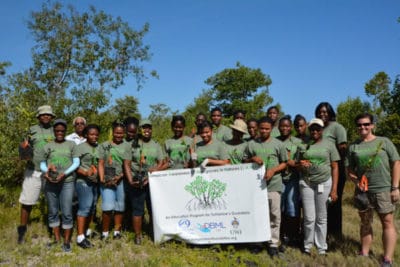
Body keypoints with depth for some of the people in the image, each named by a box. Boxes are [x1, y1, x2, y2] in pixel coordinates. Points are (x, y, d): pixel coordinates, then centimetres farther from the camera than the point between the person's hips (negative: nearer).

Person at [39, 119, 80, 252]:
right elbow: (42, 164, 10)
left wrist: (64, 174, -13)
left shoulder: (71, 144, 5)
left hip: (67, 182, -2)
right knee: (53, 212, 10)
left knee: (66, 212, -3)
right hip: (51, 183, 3)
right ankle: (57, 239, 23)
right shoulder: (47, 146, 9)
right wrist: (45, 172, -13)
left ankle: (67, 241, 8)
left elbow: (76, 163, 1)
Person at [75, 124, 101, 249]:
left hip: (96, 182, 6)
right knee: (85, 207, -9)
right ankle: (80, 237, -5)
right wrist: (85, 173, -23)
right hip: (83, 181, -6)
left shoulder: (99, 148, 10)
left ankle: (86, 231, 26)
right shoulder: (81, 147, -4)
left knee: (92, 207, 12)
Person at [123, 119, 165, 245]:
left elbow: (161, 163, 2)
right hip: (136, 183, -2)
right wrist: (130, 180, -12)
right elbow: (126, 164, 0)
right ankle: (138, 234, 13)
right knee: (137, 209, 2)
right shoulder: (133, 144, 4)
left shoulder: (156, 145, 10)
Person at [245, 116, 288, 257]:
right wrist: (253, 159, -10)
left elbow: (284, 163, 3)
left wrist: (273, 170, -13)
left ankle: (273, 243, 15)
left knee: (274, 214, 4)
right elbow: (245, 162, 11)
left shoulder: (278, 144, 0)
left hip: (273, 184, -1)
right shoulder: (252, 144, 5)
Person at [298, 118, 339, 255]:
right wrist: (301, 165, -8)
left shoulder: (329, 144, 2)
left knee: (322, 217, 6)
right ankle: (308, 245, 18)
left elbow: (335, 167, 0)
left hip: (324, 183, -1)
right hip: (306, 183, 1)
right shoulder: (304, 145, 8)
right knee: (309, 217, 2)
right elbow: (298, 163, 17)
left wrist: (334, 189, -6)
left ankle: (321, 247, 19)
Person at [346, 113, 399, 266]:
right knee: (365, 223, 12)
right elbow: (349, 169, 11)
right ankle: (364, 254, 21)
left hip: (384, 189, -3)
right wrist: (356, 181, -8)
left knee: (388, 222, -1)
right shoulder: (353, 146, 8)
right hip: (363, 190, 3)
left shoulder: (384, 142, 2)